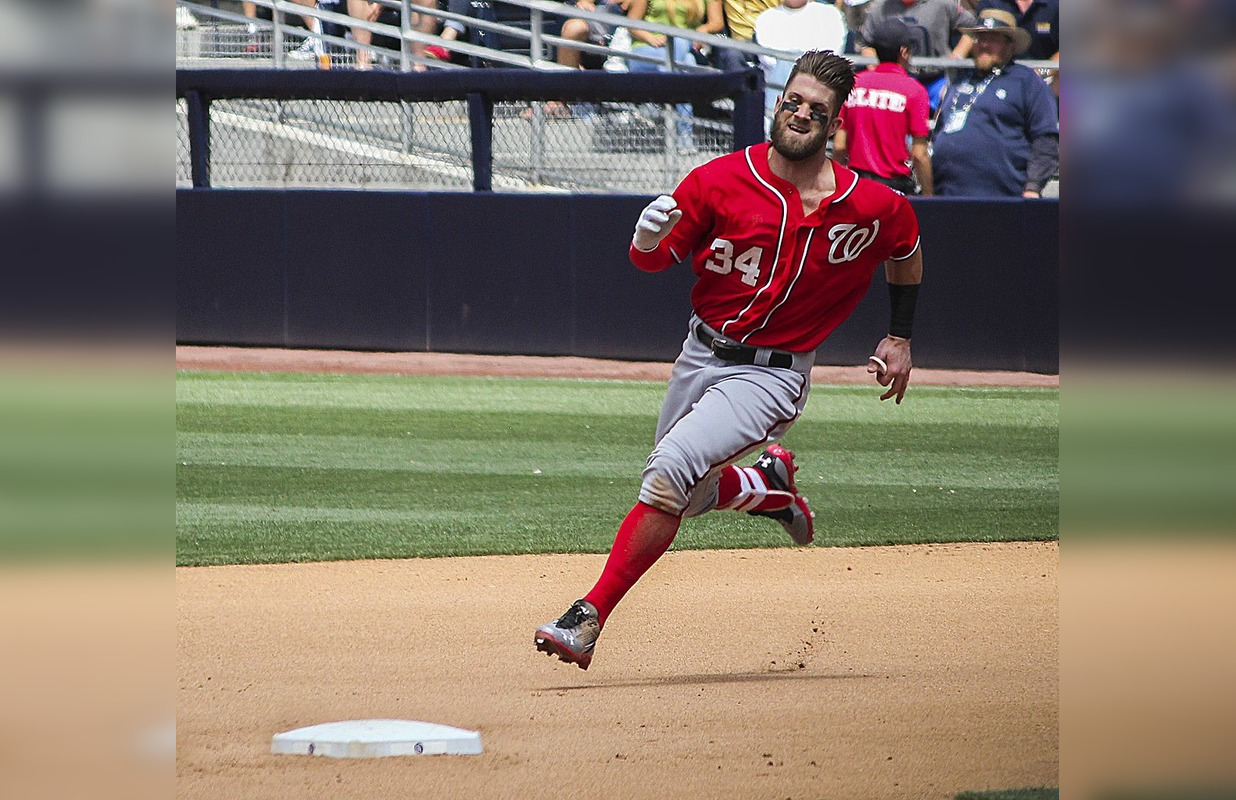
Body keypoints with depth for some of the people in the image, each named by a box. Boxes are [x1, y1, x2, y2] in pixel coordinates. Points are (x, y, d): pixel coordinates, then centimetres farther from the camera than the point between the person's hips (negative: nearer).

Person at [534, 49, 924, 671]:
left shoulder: (871, 207, -11)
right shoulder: (722, 181, -9)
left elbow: (906, 249, 12)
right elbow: (653, 261, -2)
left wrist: (899, 338, 15)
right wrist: (648, 240, -26)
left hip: (772, 375, -4)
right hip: (701, 356, 5)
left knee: (670, 470, -25)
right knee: (685, 498, 16)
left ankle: (589, 619, -22)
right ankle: (770, 484, 46)